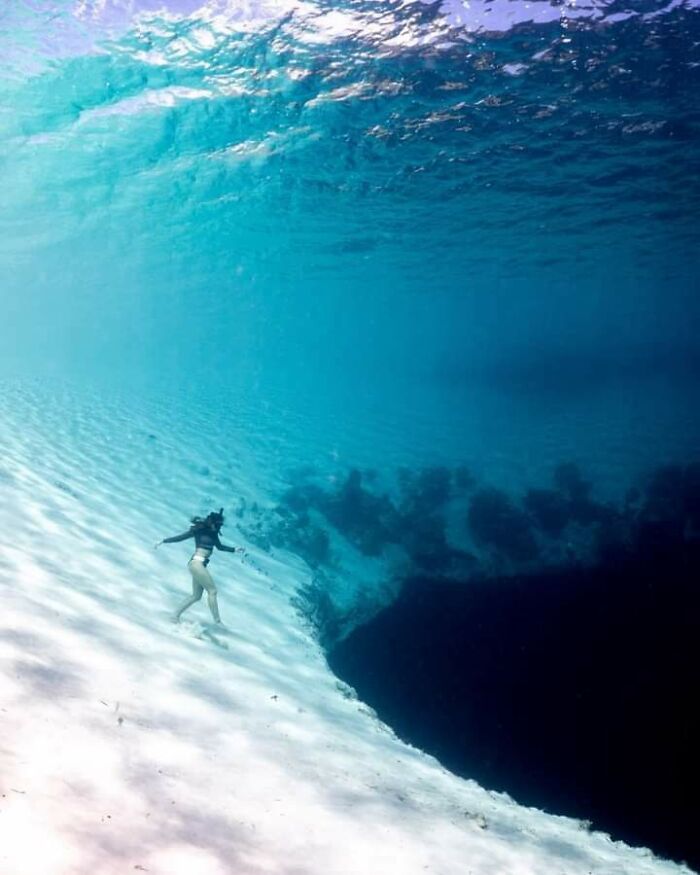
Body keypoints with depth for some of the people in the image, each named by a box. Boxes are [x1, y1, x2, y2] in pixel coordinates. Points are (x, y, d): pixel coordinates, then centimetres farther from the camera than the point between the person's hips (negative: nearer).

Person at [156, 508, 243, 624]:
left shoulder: (213, 532, 11)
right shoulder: (199, 529, -8)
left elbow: (219, 546, 25)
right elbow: (181, 537, -2)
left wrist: (234, 549, 21)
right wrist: (163, 541, 1)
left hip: (200, 565, 8)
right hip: (196, 563, -8)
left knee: (196, 596, 11)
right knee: (212, 591, -8)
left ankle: (176, 615, 18)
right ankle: (217, 620, -4)